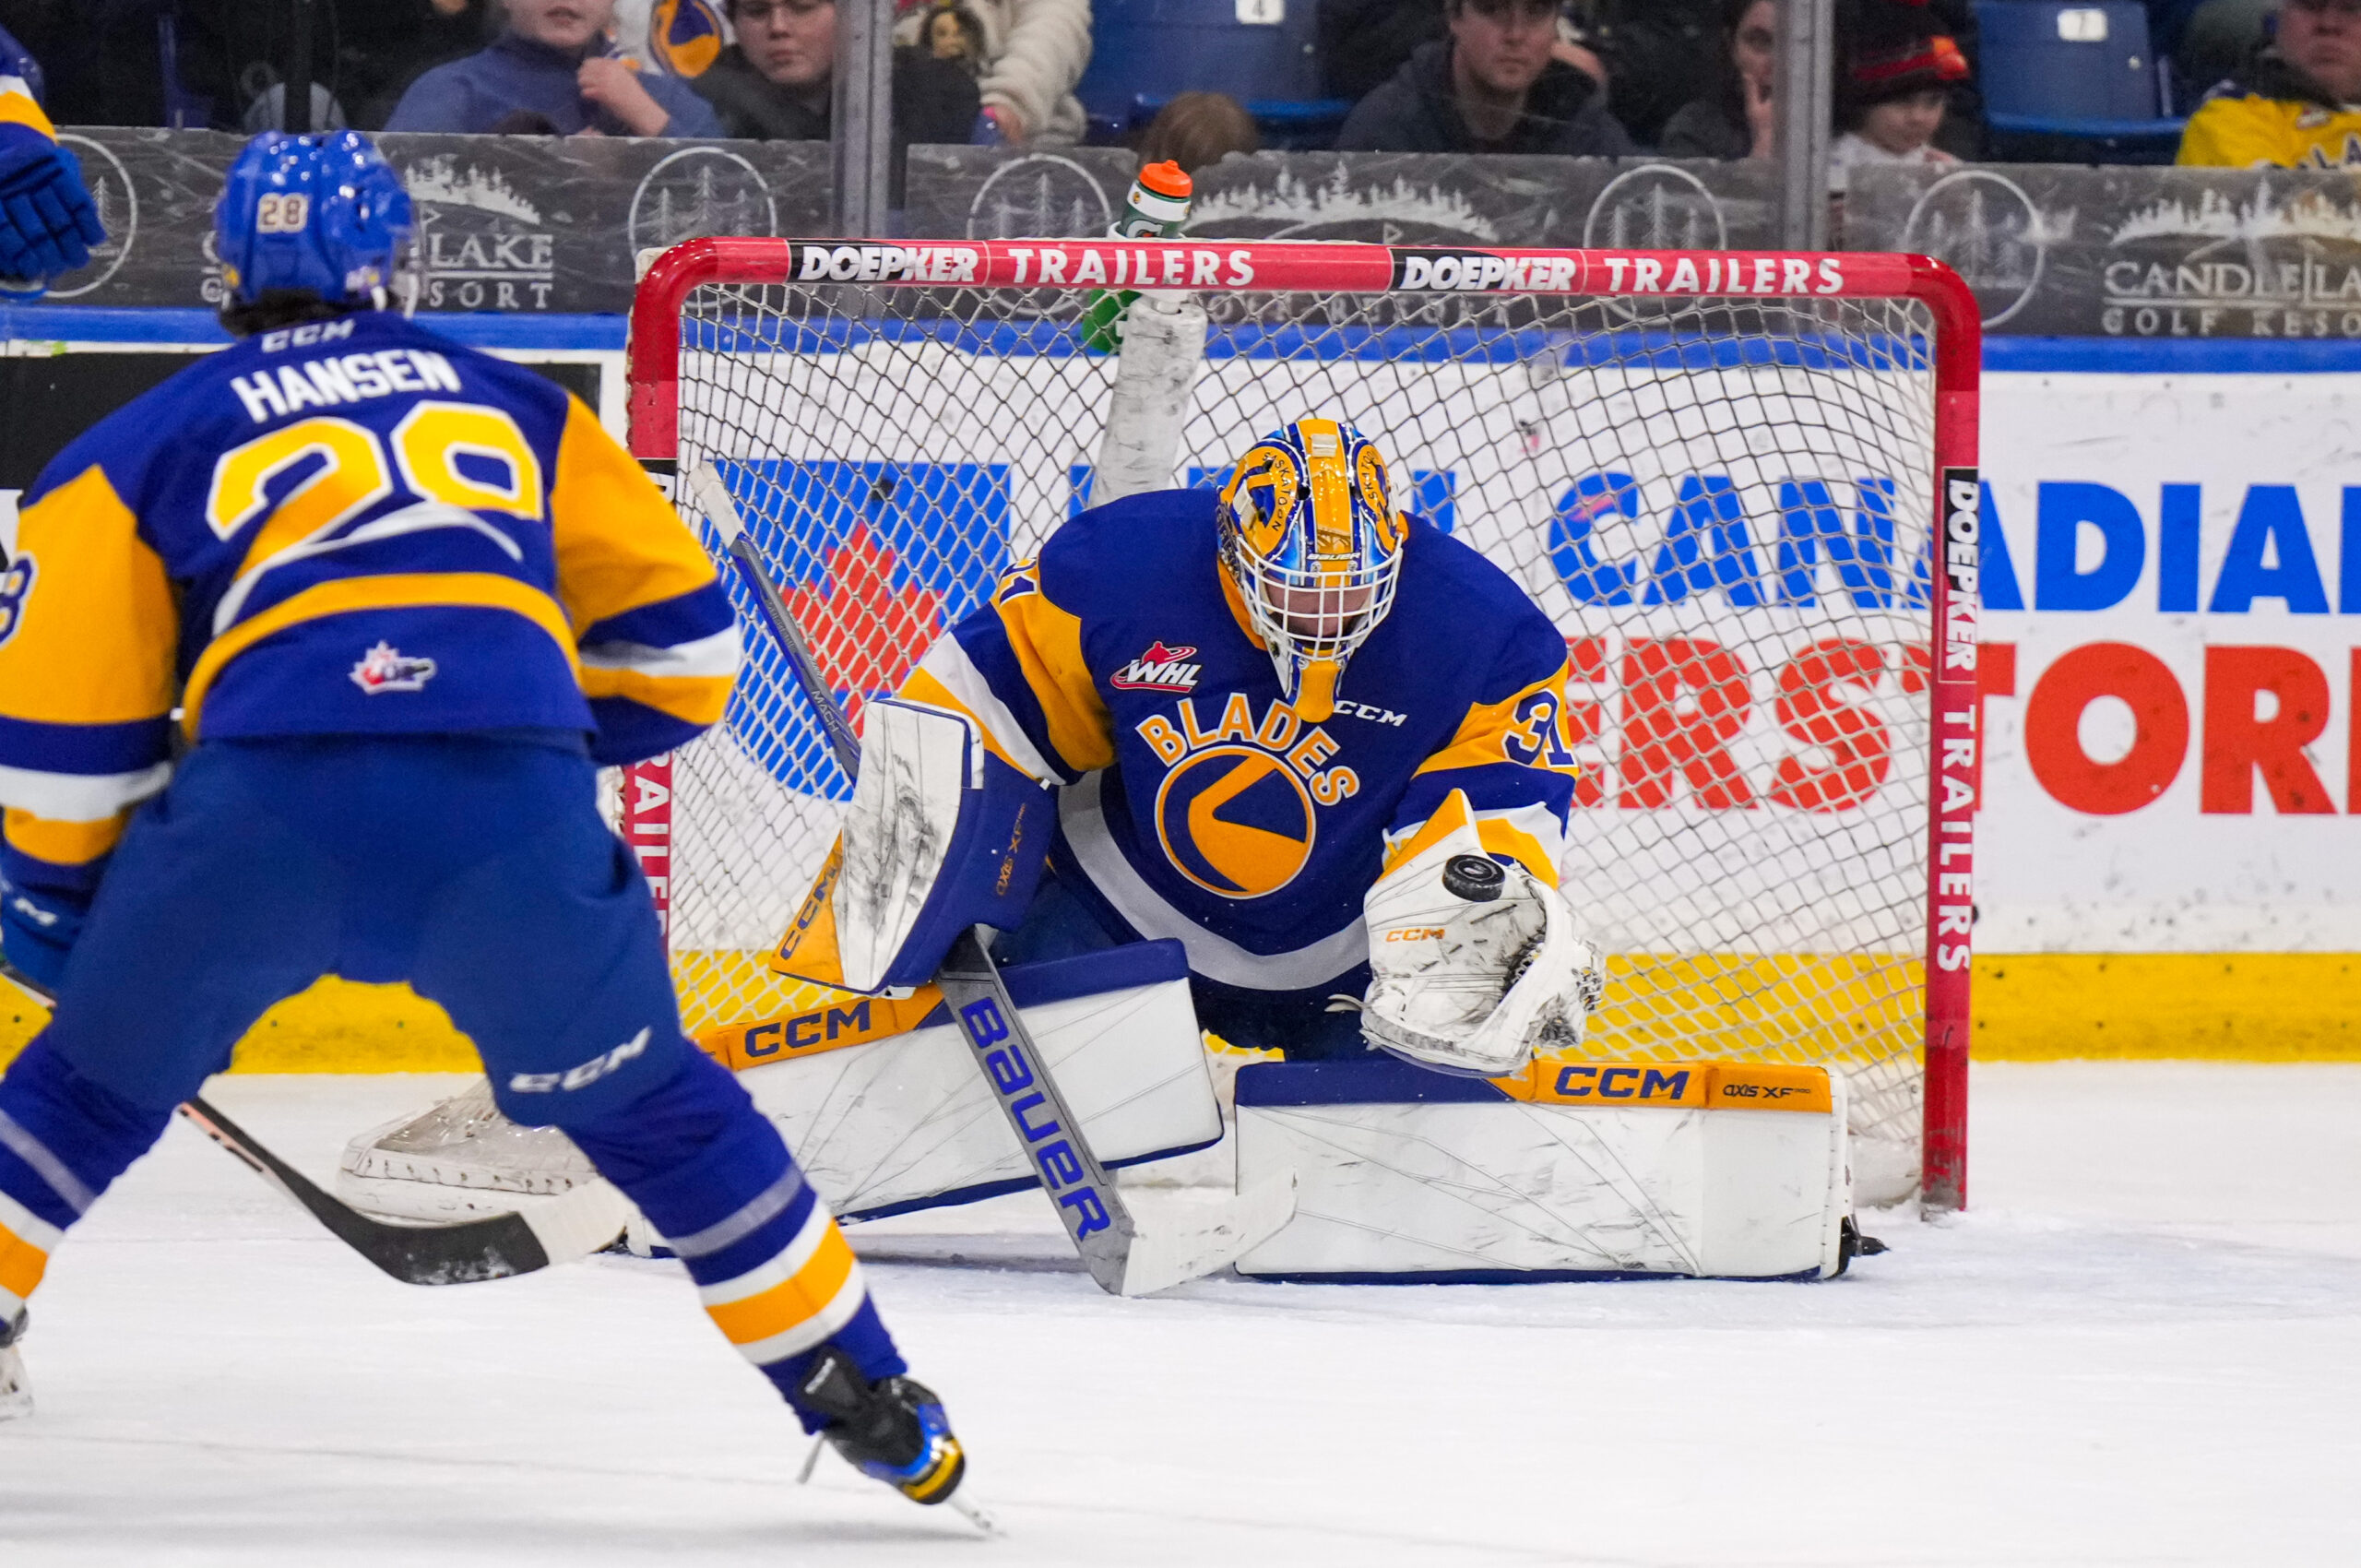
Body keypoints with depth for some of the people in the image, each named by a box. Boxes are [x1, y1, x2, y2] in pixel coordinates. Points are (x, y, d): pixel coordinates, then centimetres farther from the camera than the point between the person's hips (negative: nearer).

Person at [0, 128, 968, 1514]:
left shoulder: (146, 449, 23)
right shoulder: (517, 409, 28)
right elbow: (678, 636, 28)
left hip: (258, 808, -1)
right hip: (516, 820, 1)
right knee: (651, 1109, 21)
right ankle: (864, 1399, 22)